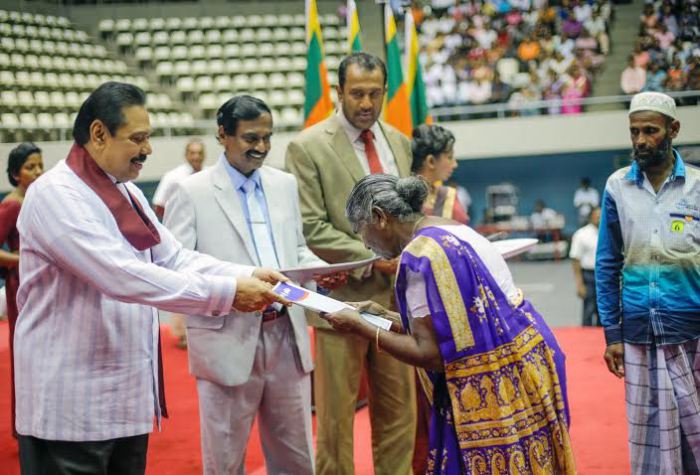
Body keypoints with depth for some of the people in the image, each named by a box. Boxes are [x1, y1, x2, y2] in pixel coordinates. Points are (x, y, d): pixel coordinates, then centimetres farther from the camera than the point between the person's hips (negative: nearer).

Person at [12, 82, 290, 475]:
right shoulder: (55, 194, -16)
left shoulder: (126, 192, 13)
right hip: (71, 400, -8)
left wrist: (247, 275, -8)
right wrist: (227, 292, -27)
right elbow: (122, 276, -26)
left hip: (126, 393, 8)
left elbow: (176, 258, 9)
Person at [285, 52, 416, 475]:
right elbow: (311, 229, -12)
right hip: (344, 298, -5)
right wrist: (372, 258, -16)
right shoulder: (308, 147, -6)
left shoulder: (400, 144, 12)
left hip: (395, 297, 5)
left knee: (399, 416, 11)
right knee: (336, 420, 3)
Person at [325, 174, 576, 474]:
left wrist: (360, 328, -9)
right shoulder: (450, 232, 12)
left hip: (492, 388, -10)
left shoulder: (420, 255, -17)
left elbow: (430, 354, -18)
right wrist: (386, 317, 14)